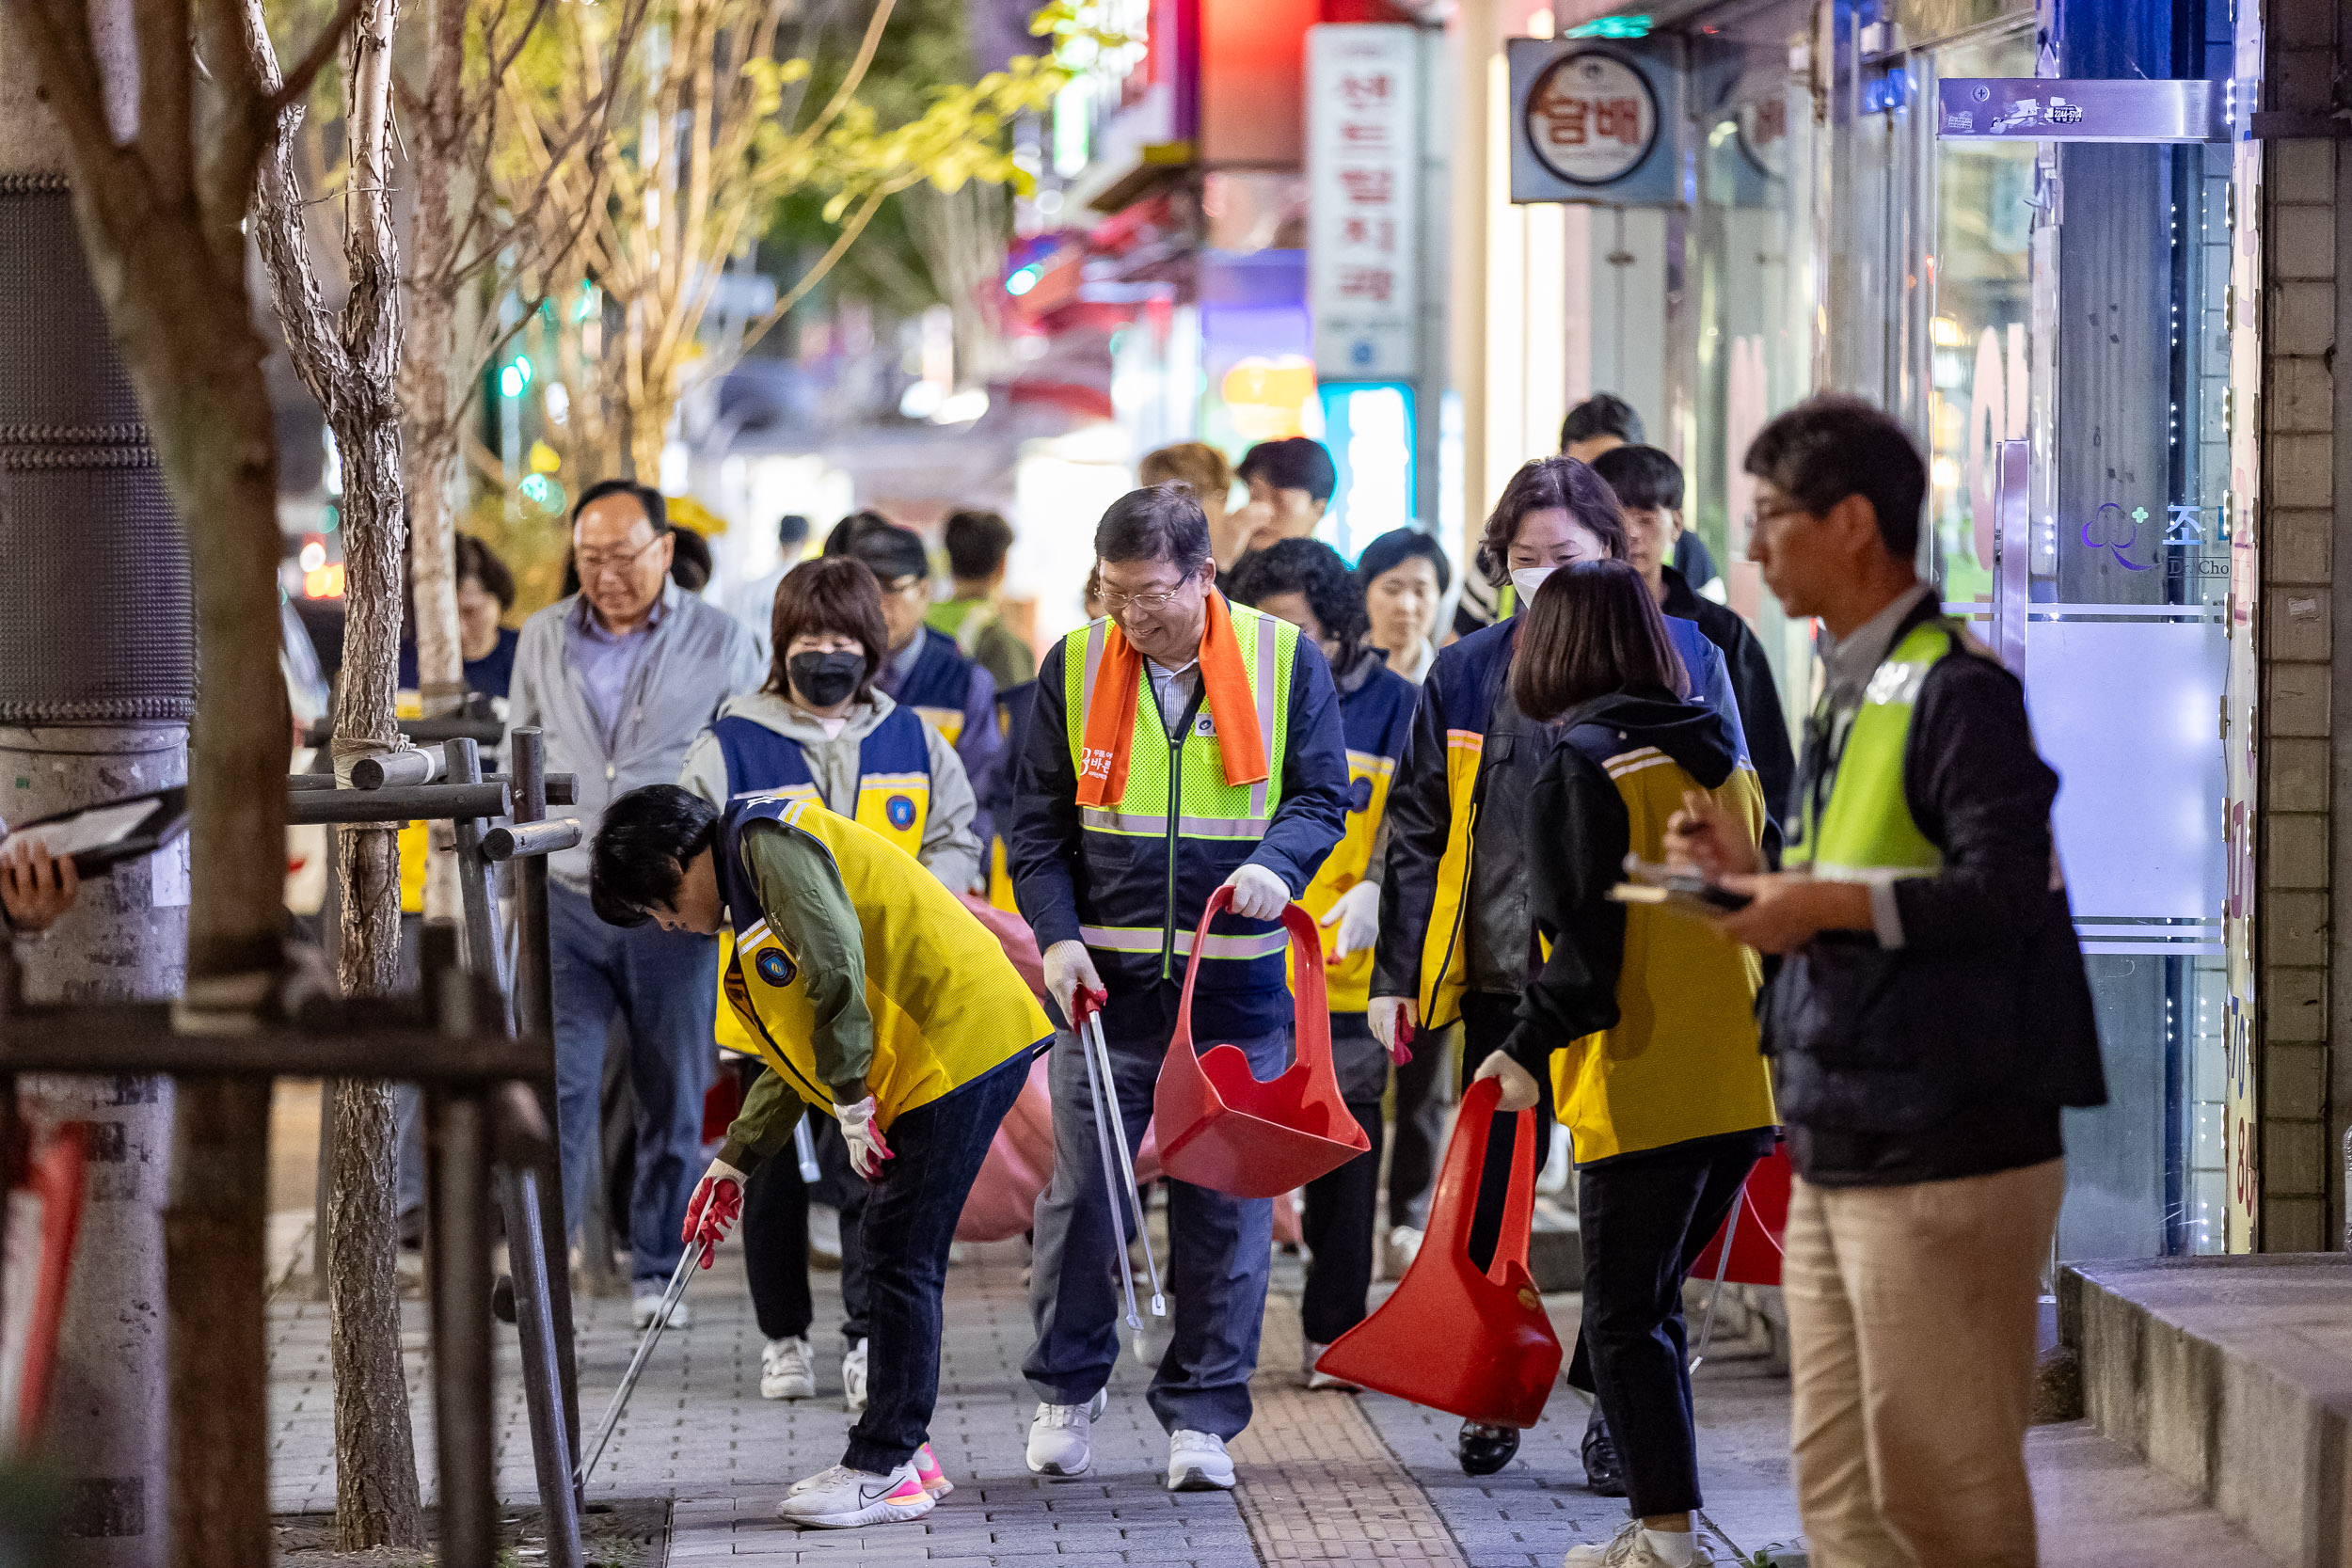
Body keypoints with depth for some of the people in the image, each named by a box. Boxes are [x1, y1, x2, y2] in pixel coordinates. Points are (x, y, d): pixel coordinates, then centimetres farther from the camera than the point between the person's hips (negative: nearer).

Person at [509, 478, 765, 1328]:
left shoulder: (719, 642, 2)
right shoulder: (542, 639, 10)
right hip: (565, 900, 1)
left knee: (674, 1097, 6)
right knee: (555, 1086, -9)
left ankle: (658, 1272, 17)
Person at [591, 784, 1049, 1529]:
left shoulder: (768, 841, -9)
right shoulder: (750, 899, 23)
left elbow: (837, 966, -23)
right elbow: (798, 1054, 28)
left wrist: (851, 1104, -16)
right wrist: (732, 1163, 27)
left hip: (962, 1042, -11)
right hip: (934, 1061, 11)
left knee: (901, 1259, -7)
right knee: (895, 1255, 14)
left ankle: (885, 1471, -3)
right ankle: (901, 1454, 20)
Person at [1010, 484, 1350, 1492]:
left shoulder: (1286, 660, -1)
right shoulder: (1073, 668, 3)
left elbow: (1322, 798, 3)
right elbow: (1038, 825, 7)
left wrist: (1274, 861, -19)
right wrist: (1058, 936, -7)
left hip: (1237, 981, -1)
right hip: (1106, 976, 1)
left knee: (1227, 1200, 2)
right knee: (1083, 1188, 2)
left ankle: (1201, 1413, 12)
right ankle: (1064, 1391, 18)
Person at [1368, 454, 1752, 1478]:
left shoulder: (1679, 660, 3)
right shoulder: (1465, 678, 8)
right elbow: (1416, 834, 11)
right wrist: (1396, 974, 5)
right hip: (1502, 975, 2)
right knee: (1491, 1199, 5)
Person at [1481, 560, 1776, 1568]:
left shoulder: (1578, 774, -10)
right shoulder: (1724, 764, 11)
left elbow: (1583, 949, -15)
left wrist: (1529, 1049, -2)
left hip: (1640, 1095, -7)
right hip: (1743, 1091, 7)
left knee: (1624, 1319, 1)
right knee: (1652, 1304, 17)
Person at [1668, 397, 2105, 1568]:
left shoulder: (1959, 691, -12)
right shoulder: (1842, 692, 17)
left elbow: (2005, 891, -22)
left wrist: (1823, 904, -25)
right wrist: (1755, 876, 8)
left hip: (1946, 1158, -9)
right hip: (1837, 1157, 10)